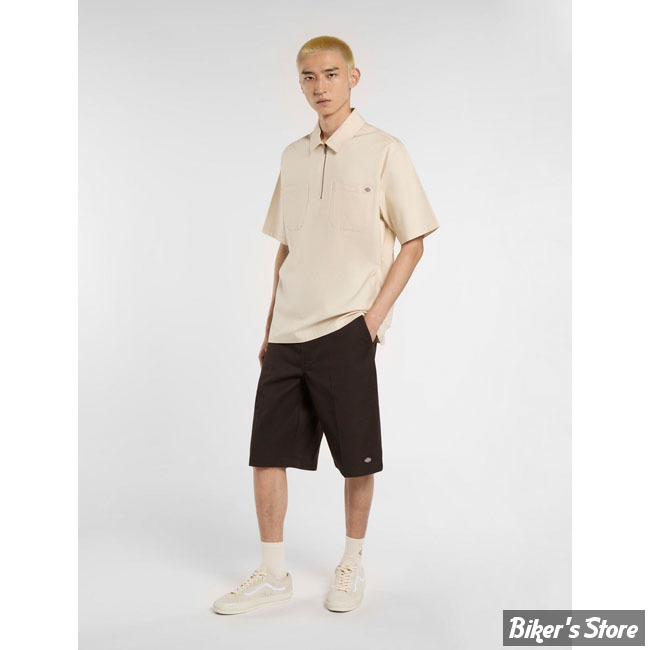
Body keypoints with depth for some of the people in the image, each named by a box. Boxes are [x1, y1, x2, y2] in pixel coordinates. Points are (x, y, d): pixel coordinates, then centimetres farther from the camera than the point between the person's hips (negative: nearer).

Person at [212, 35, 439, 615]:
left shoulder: (383, 151, -3)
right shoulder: (294, 156, 13)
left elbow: (413, 242, -2)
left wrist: (376, 314, -11)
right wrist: (271, 326, 14)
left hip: (346, 332, -5)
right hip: (288, 333, 5)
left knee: (358, 459, 6)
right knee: (267, 451, 5)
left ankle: (352, 564, 27)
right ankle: (273, 575, 20)